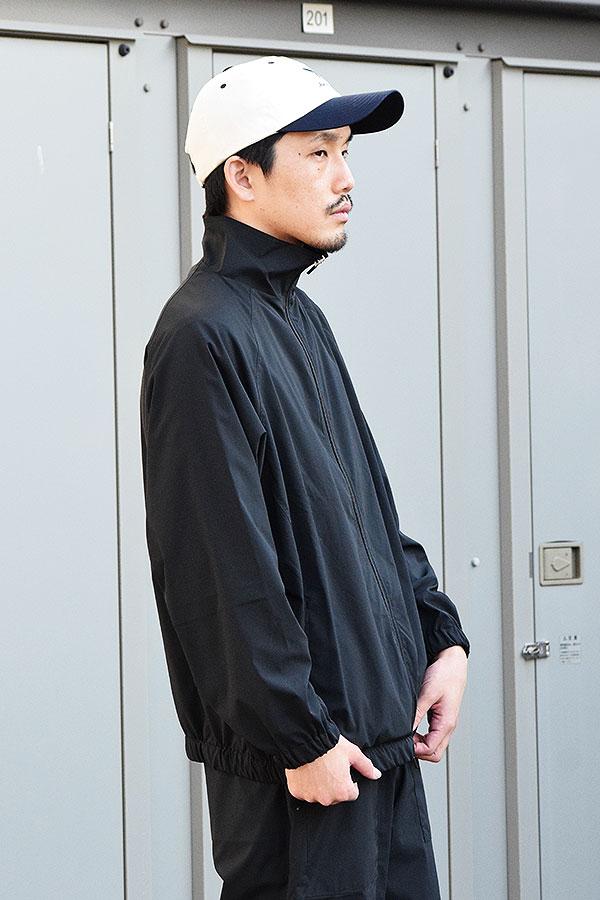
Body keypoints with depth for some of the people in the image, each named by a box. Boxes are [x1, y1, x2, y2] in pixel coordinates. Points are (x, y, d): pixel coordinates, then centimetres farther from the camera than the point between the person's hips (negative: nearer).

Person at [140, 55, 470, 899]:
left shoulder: (301, 318, 14)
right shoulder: (201, 336, -16)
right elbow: (227, 570, -20)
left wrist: (440, 633, 9)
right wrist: (302, 738, -19)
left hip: (385, 730, 9)